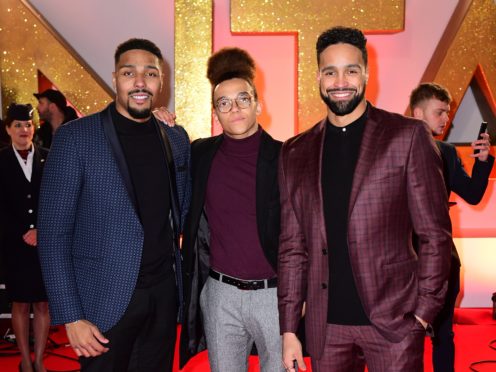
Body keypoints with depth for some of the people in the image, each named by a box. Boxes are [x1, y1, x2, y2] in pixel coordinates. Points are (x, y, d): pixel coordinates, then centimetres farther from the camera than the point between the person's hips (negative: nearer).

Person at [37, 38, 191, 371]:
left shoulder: (177, 140, 5)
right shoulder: (75, 137, -9)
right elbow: (54, 234, -10)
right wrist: (71, 317, -13)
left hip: (164, 293, 4)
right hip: (105, 300, -4)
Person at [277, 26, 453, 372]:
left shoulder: (408, 136, -3)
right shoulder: (295, 152, 6)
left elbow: (435, 234, -3)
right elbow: (292, 248, 7)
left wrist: (424, 313, -9)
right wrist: (289, 330, 4)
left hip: (394, 321, -3)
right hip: (325, 327, 3)